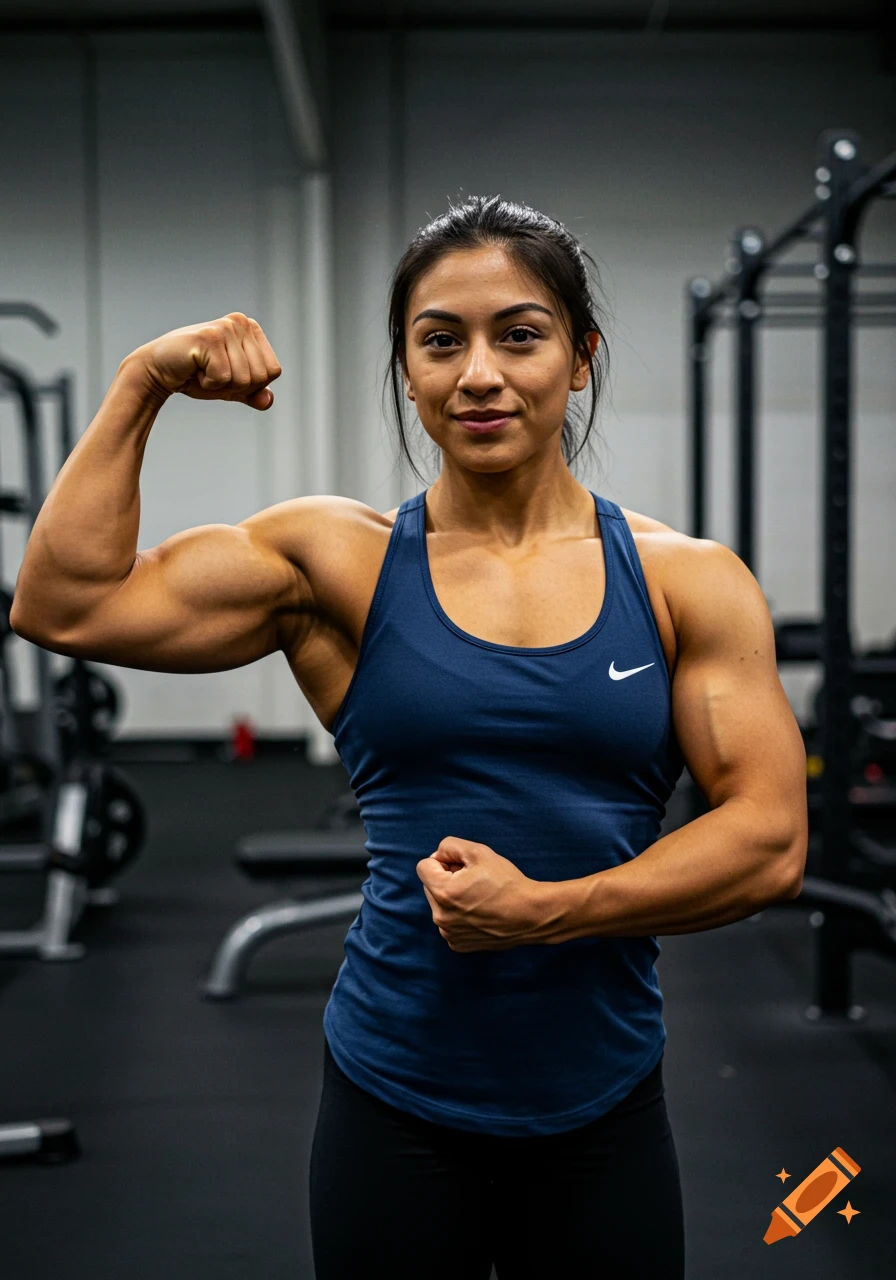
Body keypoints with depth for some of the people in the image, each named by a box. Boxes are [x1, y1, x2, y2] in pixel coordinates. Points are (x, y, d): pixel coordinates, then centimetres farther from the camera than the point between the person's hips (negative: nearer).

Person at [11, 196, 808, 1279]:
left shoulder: (687, 581, -2)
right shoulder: (339, 562, -2)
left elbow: (770, 841, -7)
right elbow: (66, 608, -10)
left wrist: (544, 908, -16)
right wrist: (141, 386, -11)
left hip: (605, 1110, 1)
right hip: (395, 1104, 0)